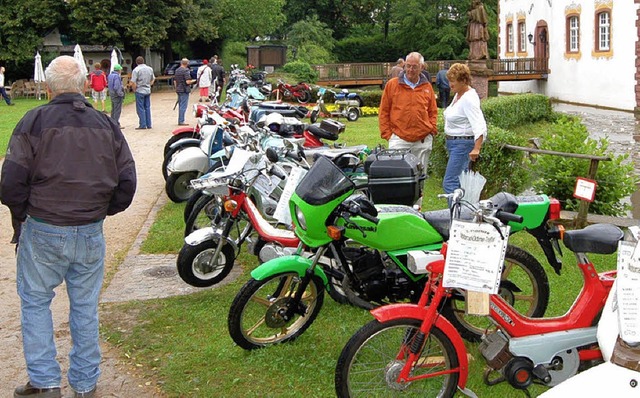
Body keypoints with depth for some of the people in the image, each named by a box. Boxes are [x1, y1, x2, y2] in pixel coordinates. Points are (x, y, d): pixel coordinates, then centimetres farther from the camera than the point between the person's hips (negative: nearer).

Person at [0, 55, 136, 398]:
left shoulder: (34, 121, -9)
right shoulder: (106, 125, 2)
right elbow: (127, 181, 3)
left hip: (43, 232, -3)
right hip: (91, 234, 3)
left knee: (35, 302, 13)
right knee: (85, 306, 13)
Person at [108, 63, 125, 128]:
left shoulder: (110, 75, 9)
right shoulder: (117, 76, -19)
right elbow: (116, 87, -25)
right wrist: (121, 94, -15)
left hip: (112, 94, 9)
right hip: (117, 95, -9)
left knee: (113, 109, 17)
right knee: (117, 110, -5)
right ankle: (116, 124, -4)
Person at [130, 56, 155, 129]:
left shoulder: (136, 70, -13)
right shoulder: (150, 69, 6)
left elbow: (133, 82, -17)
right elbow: (153, 79, 18)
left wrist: (134, 89, -3)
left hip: (140, 91, -5)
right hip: (148, 91, 5)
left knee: (140, 109, 0)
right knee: (147, 108, 12)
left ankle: (142, 125, 0)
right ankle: (149, 125, 14)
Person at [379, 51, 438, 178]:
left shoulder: (427, 86, 9)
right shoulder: (392, 84, 1)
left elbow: (433, 111, 17)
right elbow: (383, 112, 3)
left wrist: (432, 130, 4)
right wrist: (387, 134, -2)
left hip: (423, 140, 3)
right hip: (399, 139, -3)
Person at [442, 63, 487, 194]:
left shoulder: (469, 99, -19)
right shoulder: (458, 95, 11)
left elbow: (480, 126, -28)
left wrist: (476, 149, -39)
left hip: (463, 143, -11)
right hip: (453, 143, 11)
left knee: (449, 183, -14)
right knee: (460, 182, 14)